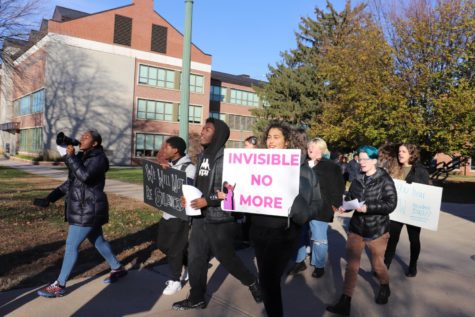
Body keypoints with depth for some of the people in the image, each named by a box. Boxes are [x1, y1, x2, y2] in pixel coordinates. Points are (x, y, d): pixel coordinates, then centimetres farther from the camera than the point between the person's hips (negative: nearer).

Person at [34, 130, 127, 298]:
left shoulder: (99, 158, -13)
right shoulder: (81, 157, 12)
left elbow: (85, 176, -31)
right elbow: (70, 183, 17)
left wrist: (70, 157, -25)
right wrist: (49, 198, 11)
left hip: (89, 210, -9)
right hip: (84, 208, 9)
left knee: (71, 246, -2)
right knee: (98, 241, 18)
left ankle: (59, 286, 11)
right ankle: (118, 268, 33)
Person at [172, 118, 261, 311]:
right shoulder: (203, 156, 9)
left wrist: (208, 201, -22)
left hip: (220, 219, -7)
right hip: (200, 218, 7)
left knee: (226, 258, 8)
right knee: (195, 259, 11)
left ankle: (252, 282, 33)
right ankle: (196, 299, 28)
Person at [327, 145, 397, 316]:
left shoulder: (385, 180, -11)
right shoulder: (358, 179, 2)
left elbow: (391, 204, -17)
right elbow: (350, 197, 5)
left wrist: (368, 208, -27)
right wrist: (344, 206, -16)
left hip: (377, 229, -4)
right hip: (356, 227, 4)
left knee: (377, 264, 15)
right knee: (351, 265, 5)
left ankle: (384, 288, 48)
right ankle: (345, 303, 12)